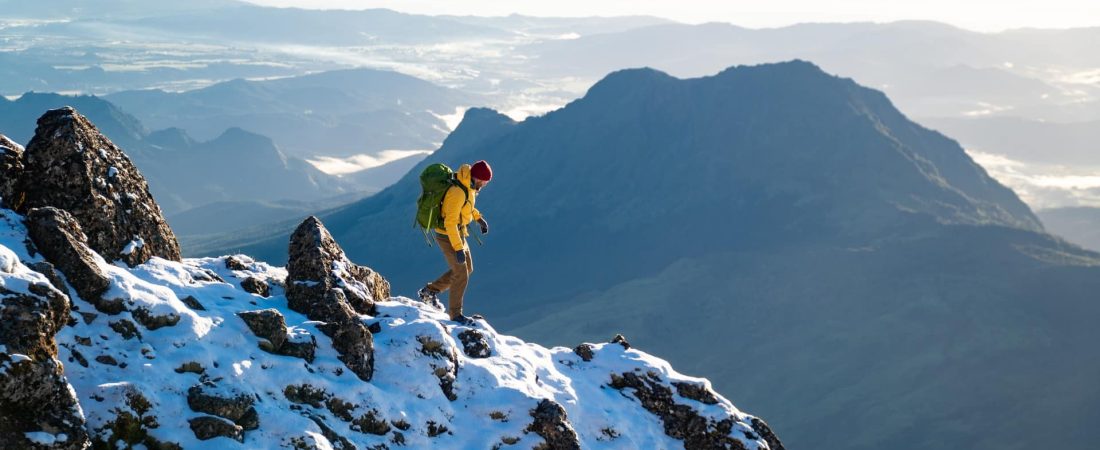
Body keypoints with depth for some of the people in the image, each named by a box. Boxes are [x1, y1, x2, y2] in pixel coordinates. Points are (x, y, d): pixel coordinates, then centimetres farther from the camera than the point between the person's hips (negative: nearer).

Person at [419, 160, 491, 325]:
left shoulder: (468, 186, -3)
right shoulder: (457, 192, -31)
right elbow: (450, 223, -30)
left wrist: (479, 218, 9)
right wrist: (458, 248, -29)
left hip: (458, 232, 10)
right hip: (448, 236, -10)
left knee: (467, 268, 20)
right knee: (461, 275, 0)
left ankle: (430, 291, 29)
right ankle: (455, 313, 15)